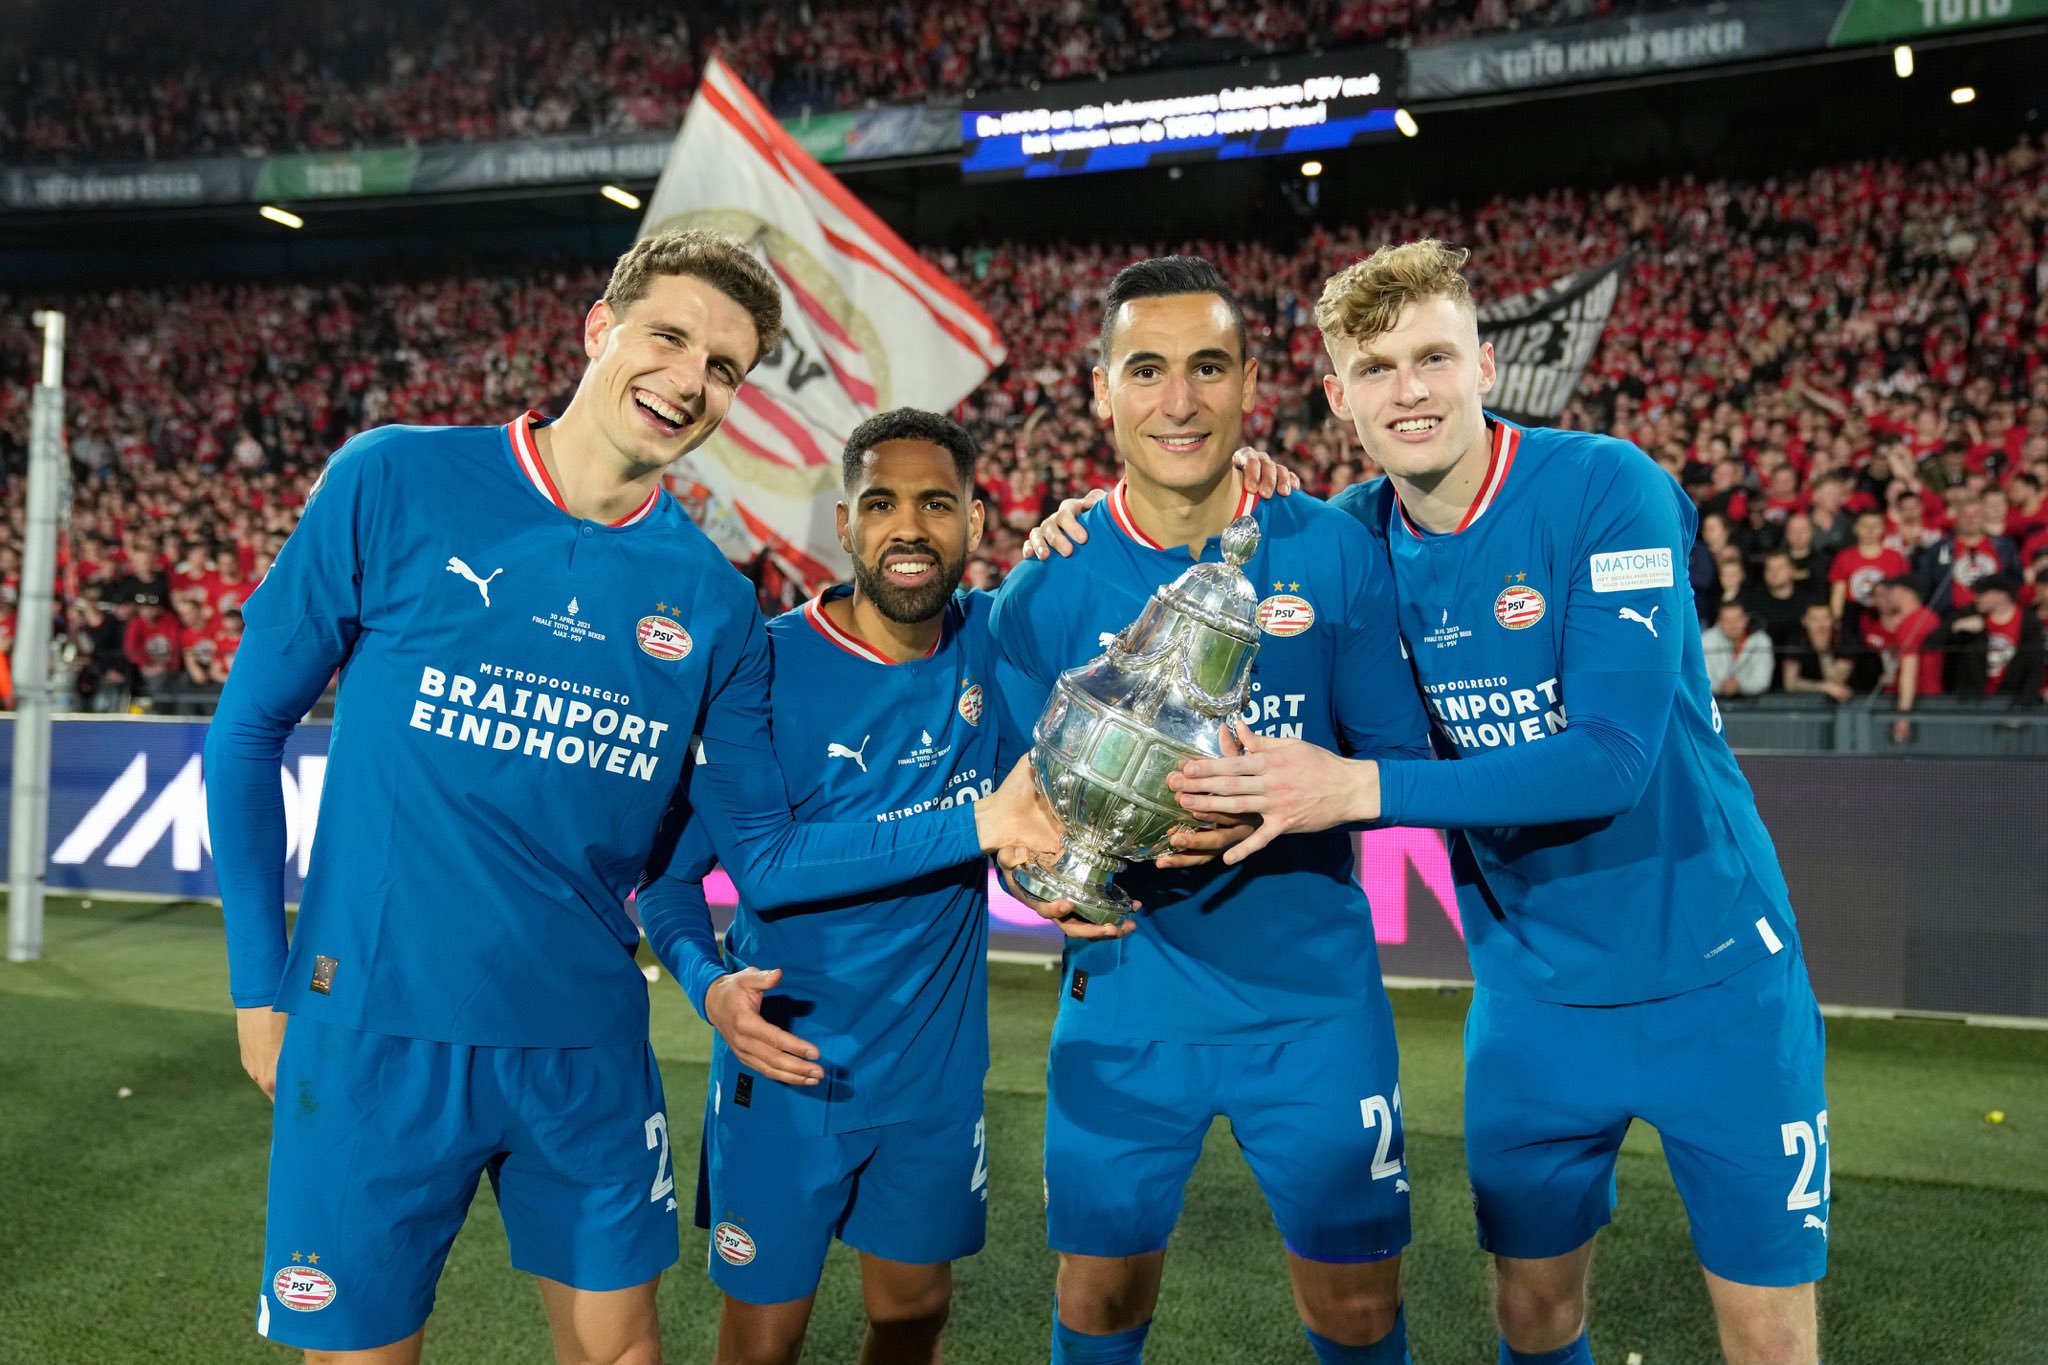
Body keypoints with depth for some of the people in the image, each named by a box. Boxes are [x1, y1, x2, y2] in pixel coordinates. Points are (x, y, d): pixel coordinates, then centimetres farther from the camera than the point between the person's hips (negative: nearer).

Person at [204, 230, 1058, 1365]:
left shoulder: (712, 603, 0)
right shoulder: (394, 484, -8)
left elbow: (769, 852, 4)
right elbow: (249, 729, 0)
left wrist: (980, 824, -8)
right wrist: (259, 983, 1)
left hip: (587, 1038, 3)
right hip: (377, 1027, -2)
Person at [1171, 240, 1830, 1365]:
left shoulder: (1606, 489, -18)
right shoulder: (1349, 538, -4)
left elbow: (1612, 756, -26)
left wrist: (1356, 786, -32)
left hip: (1711, 972, -3)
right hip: (1531, 987, 4)